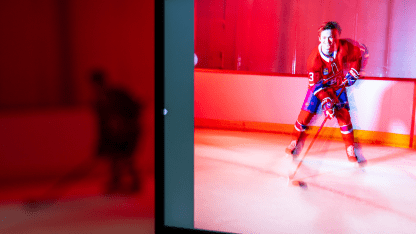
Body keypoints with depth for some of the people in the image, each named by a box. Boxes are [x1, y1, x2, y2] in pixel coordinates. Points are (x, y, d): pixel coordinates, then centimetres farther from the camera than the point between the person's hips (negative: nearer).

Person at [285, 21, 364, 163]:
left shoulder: (344, 47, -24)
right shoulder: (314, 58, -29)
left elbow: (357, 55, 0)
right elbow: (316, 84, -26)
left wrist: (353, 73, -7)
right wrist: (326, 101, -34)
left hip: (338, 84, 2)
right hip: (318, 86, -1)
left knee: (343, 115, -9)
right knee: (305, 114, -6)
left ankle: (350, 149, 3)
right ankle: (295, 141, 16)